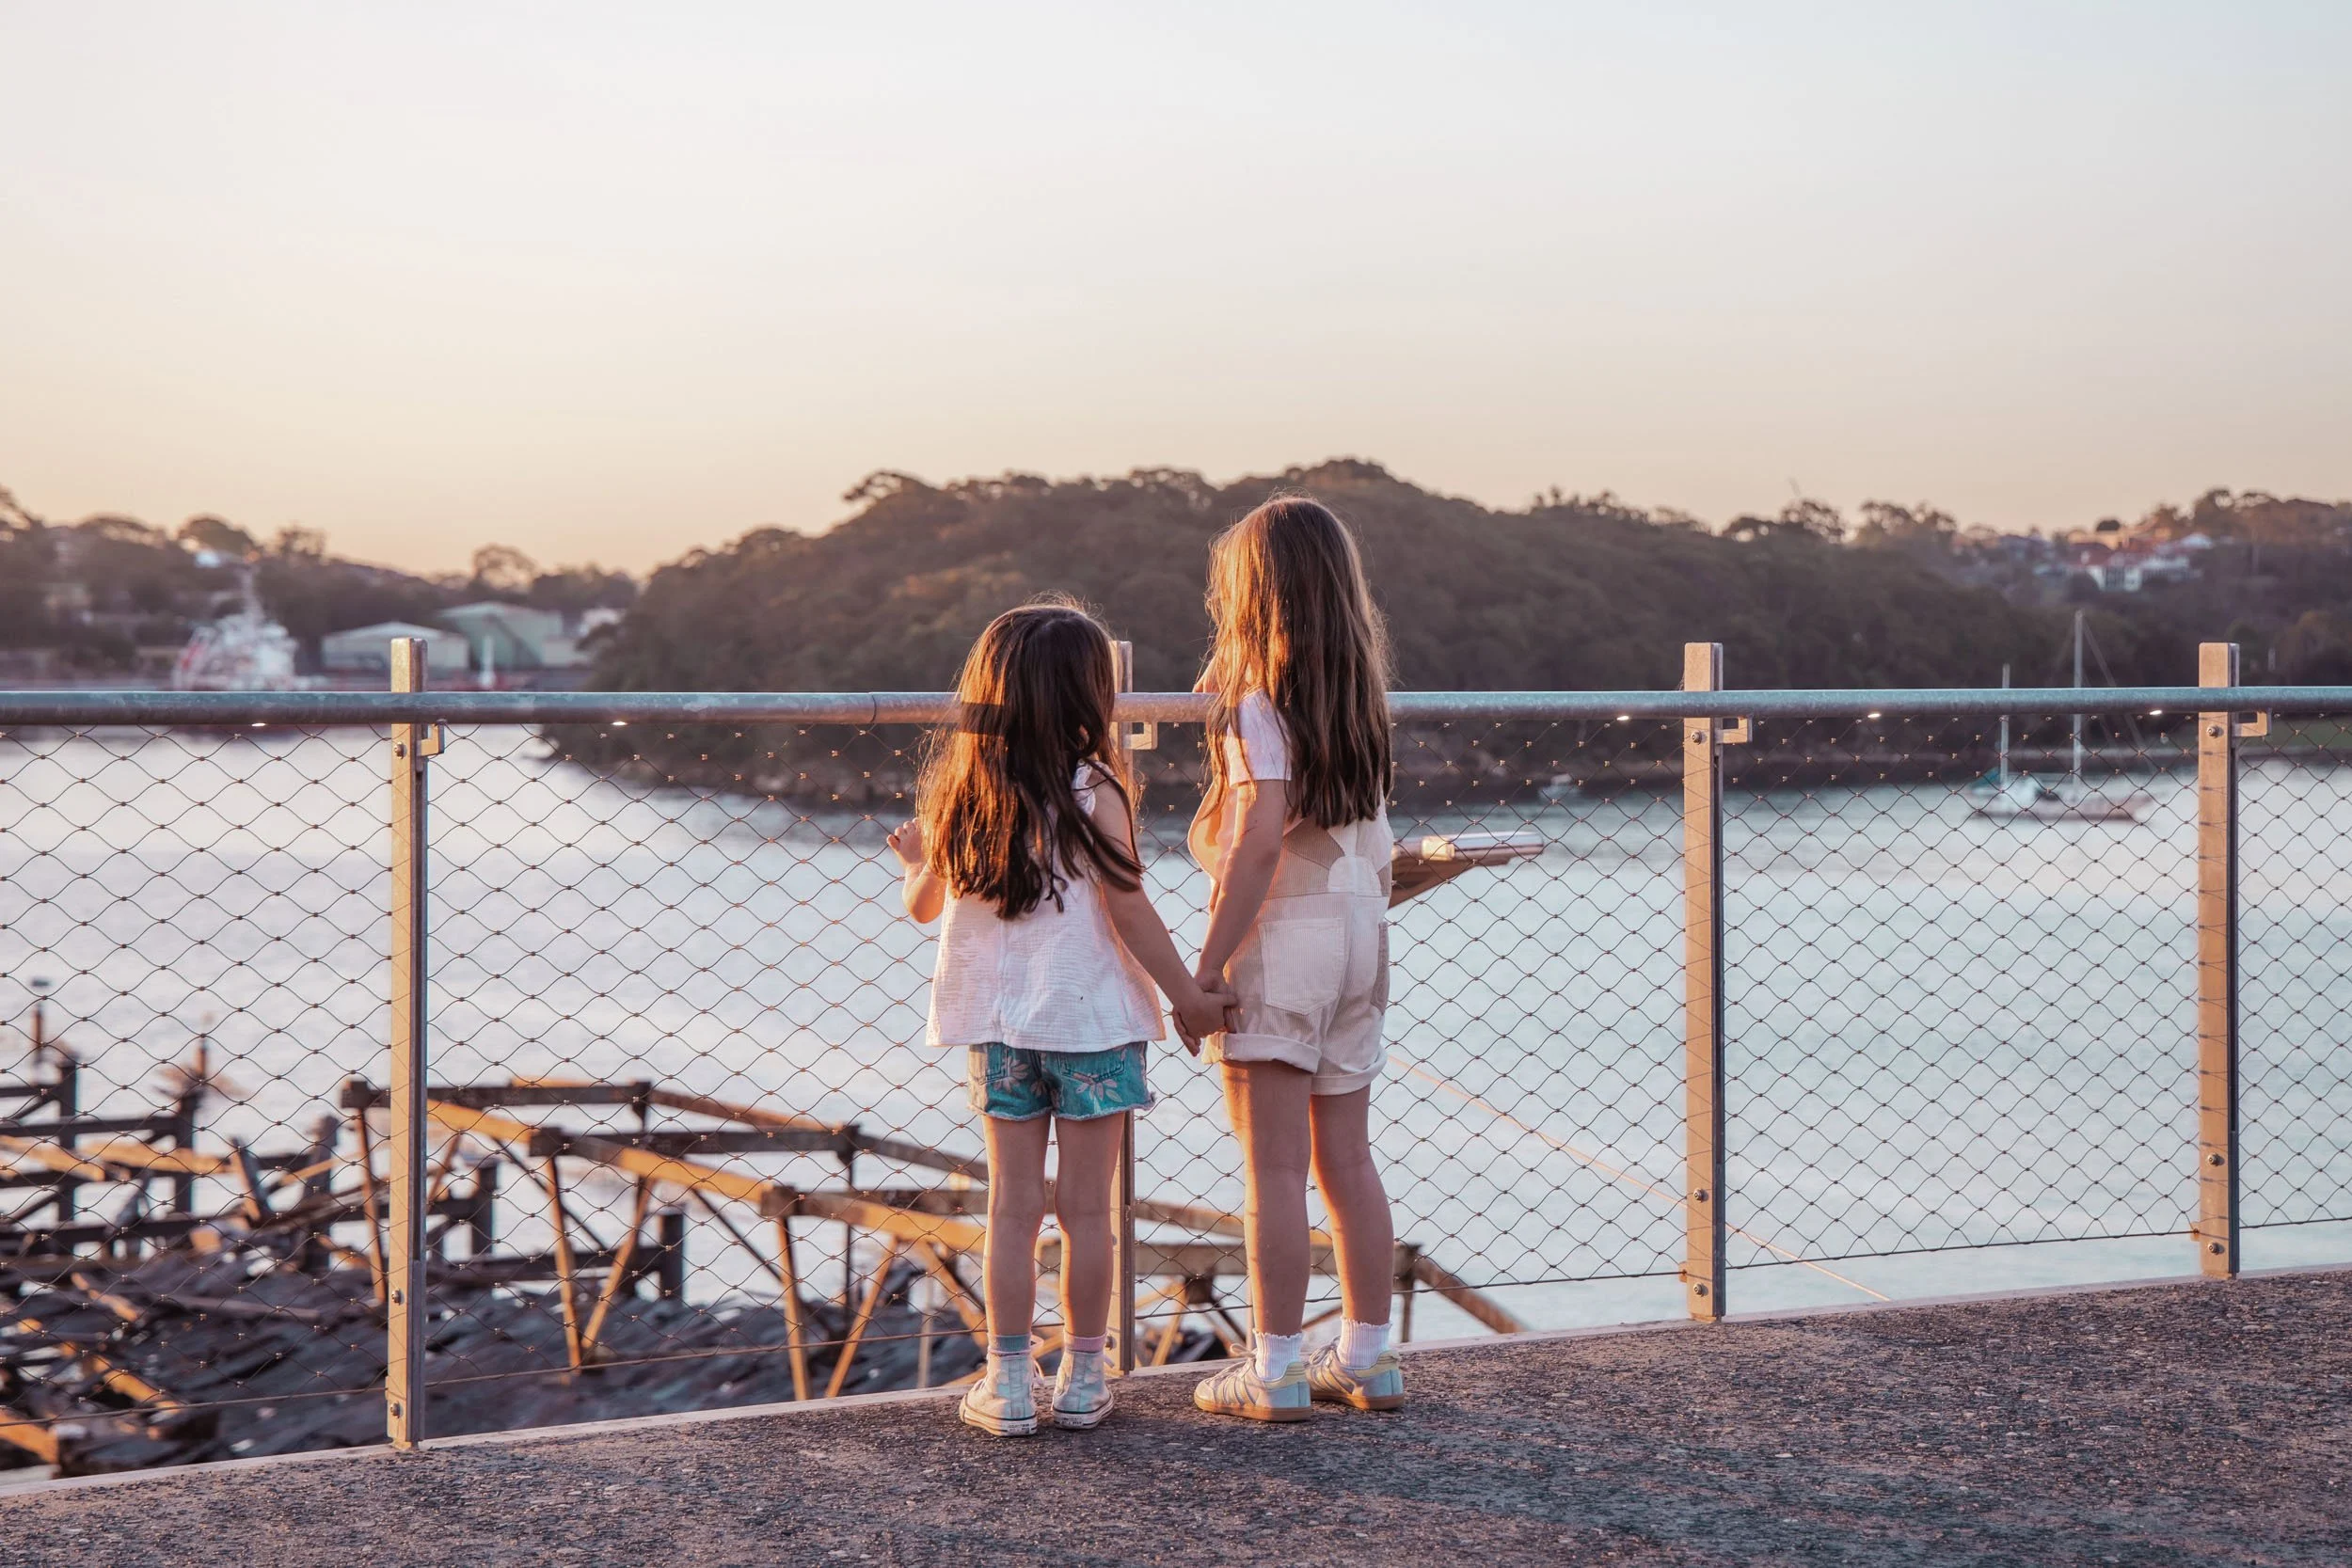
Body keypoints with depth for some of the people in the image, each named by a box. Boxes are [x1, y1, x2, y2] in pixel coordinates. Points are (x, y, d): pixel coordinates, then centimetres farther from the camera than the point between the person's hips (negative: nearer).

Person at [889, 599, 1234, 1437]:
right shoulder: (1093, 792, -13)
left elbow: (924, 905, 10)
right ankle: (1082, 1380, 14)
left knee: (1012, 1205, 9)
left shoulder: (961, 794, 0)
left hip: (997, 1027, 3)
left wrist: (914, 857, 31)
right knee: (1086, 1209, 6)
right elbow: (1129, 911, -13)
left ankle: (1008, 1382, 12)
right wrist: (1188, 996, -3)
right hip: (1091, 1020, -3)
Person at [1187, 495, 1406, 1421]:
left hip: (1284, 932, -7)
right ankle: (1367, 1359, 19)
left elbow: (1260, 839, -19)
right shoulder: (1359, 692, 9)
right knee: (1347, 1158, 13)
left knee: (1274, 1168, -2)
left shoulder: (1260, 696, -12)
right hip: (1360, 929, 7)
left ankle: (1275, 1371, 2)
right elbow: (1375, 839, 9)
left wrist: (1206, 967, -16)